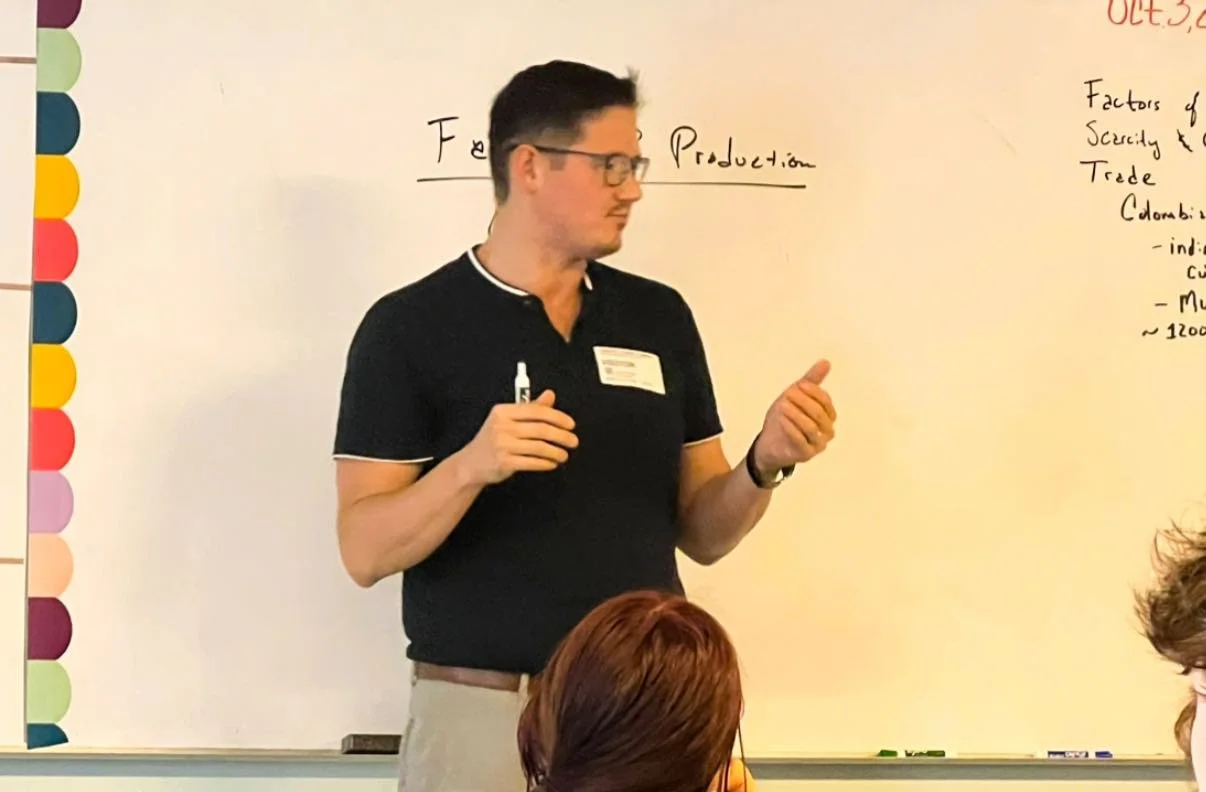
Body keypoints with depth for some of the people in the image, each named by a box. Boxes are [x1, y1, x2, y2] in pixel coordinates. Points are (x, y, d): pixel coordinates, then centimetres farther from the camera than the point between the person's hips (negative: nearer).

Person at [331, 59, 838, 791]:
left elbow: (701, 535, 8)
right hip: (482, 716, -4)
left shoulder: (660, 316, 6)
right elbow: (366, 551, -10)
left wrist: (765, 464, -11)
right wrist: (469, 467, -26)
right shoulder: (409, 326, -6)